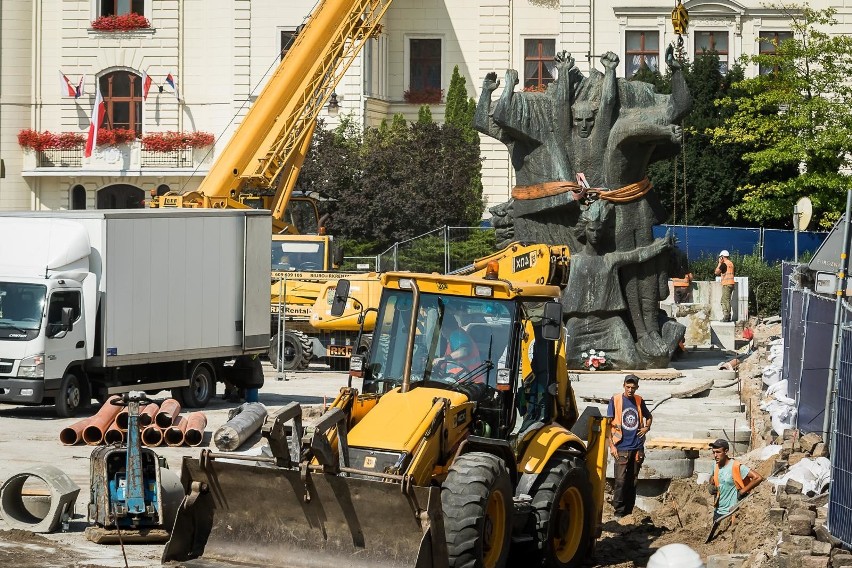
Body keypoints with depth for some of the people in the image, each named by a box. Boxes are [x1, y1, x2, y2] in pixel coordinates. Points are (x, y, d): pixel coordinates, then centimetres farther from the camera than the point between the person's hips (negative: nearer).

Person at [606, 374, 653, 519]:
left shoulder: (639, 401, 8)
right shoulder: (615, 400, -3)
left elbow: (649, 417, 27)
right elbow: (608, 423, -2)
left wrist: (646, 428, 6)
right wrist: (611, 445, -8)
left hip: (637, 447, 4)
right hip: (622, 447, -4)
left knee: (633, 481, 7)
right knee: (620, 480, -9)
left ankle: (629, 512, 14)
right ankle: (618, 512, -4)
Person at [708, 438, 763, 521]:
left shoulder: (736, 467, -17)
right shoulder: (716, 467, 6)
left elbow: (758, 478, -21)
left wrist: (742, 492, -17)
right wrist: (711, 487, 5)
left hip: (730, 513, -8)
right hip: (718, 511, 8)